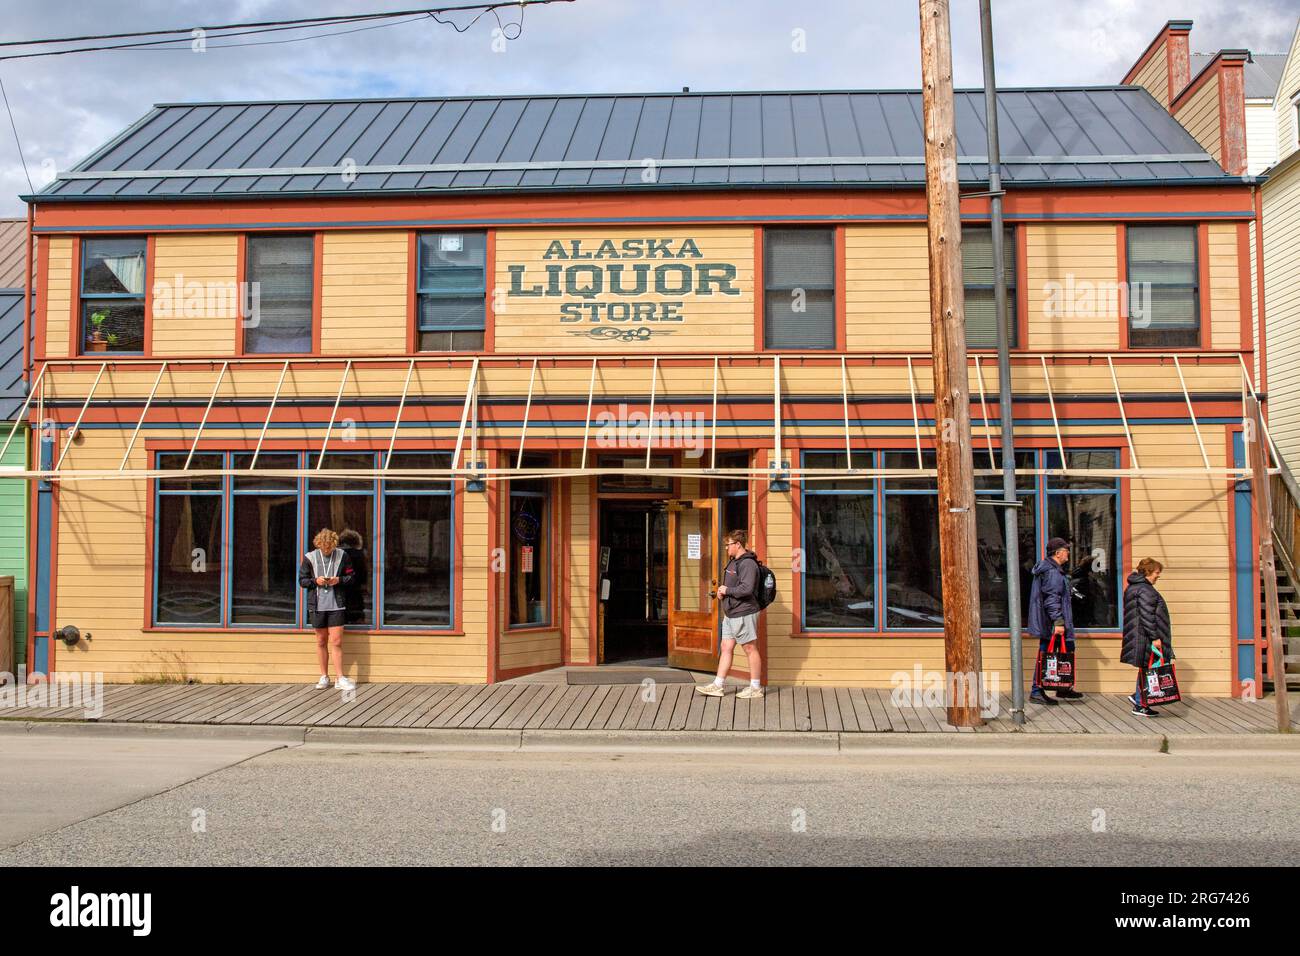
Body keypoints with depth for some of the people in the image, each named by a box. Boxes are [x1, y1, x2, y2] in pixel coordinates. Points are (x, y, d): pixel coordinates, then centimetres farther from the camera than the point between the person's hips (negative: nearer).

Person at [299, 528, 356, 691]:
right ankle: (324, 677, 21)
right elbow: (302, 579, 6)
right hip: (317, 605, 1)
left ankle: (340, 679, 1)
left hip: (336, 605, -1)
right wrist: (315, 581, -12)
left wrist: (339, 580, -12)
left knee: (336, 642, -3)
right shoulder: (310, 557, 0)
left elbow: (350, 577, 7)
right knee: (321, 642, 10)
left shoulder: (342, 555, 0)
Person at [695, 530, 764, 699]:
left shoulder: (747, 564, -17)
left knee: (750, 649, 0)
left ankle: (756, 688, 8)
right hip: (730, 614, 10)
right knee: (726, 648, 9)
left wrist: (727, 590, -13)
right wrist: (721, 591, 6)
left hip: (744, 614, -10)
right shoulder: (733, 562, 15)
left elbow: (746, 589, -27)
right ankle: (717, 686, 13)